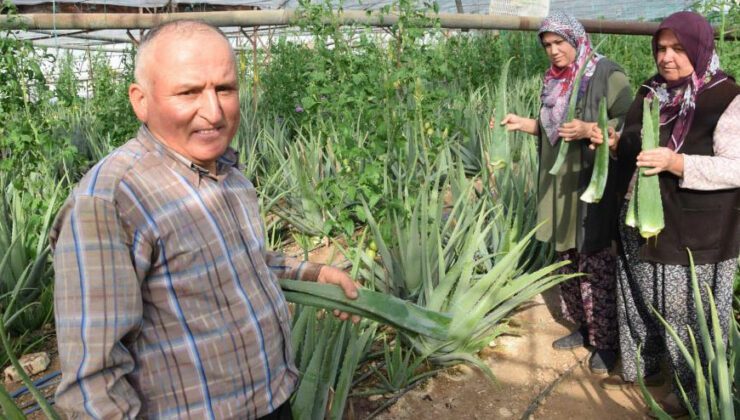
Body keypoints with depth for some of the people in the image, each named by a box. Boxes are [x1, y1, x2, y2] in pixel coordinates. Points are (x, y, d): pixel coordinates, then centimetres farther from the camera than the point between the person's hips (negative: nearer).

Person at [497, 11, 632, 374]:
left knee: (596, 266, -2)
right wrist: (526, 124, 7)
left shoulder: (607, 75, -9)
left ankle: (606, 342, 12)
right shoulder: (554, 79, 12)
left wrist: (590, 129, -25)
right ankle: (581, 327, 30)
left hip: (593, 185, -7)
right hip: (560, 185, 7)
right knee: (567, 260, 14)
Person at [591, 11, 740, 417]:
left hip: (696, 233, -6)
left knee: (689, 312, 5)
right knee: (641, 299, 18)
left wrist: (676, 163, -31)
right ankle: (639, 365, 37)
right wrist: (616, 143, -1)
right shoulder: (651, 91, 7)